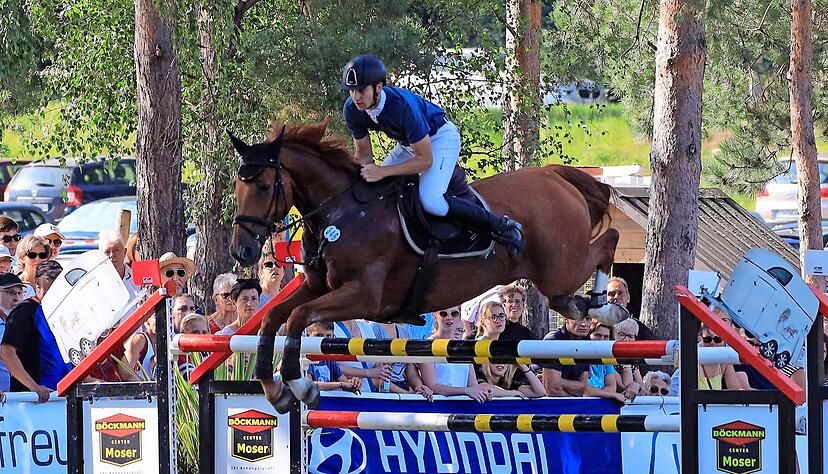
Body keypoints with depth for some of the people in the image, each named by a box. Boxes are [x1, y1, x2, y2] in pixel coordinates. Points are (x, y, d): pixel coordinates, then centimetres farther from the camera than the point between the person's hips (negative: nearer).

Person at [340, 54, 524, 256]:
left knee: (430, 201, -28)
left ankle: (501, 226, -17)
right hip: (407, 143, 8)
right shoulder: (352, 110, -19)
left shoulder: (402, 105, -38)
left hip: (441, 137, -8)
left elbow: (425, 160, -32)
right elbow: (364, 154, -5)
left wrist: (383, 171, -39)